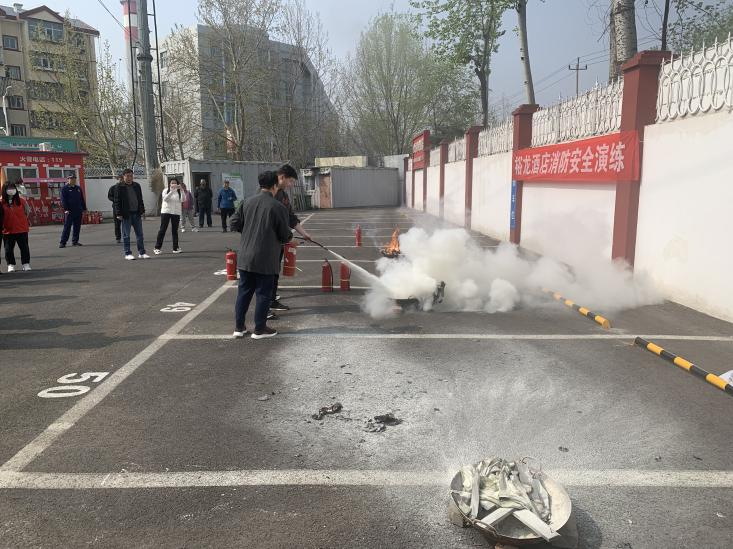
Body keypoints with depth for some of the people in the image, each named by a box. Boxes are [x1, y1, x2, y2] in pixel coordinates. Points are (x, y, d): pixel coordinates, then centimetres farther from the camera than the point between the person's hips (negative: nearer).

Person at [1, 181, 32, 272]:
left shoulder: (21, 200, -1)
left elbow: (27, 211, 11)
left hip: (22, 229, 1)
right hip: (7, 230, -1)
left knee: (24, 247, 6)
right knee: (8, 249, 7)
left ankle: (26, 264, 16)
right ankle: (11, 265, 19)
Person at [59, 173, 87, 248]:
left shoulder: (78, 188, 15)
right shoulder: (65, 189, -1)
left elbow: (82, 199, 18)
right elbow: (63, 200, -7)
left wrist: (84, 208, 13)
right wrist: (66, 209, -16)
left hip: (78, 211, 5)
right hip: (69, 211, -5)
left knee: (77, 227, 8)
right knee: (67, 227, -6)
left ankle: (75, 241, 17)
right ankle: (62, 242, -3)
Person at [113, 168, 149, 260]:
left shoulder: (137, 186, 11)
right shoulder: (119, 187, -4)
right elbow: (117, 201, -6)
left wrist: (142, 211, 10)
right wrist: (119, 214, -12)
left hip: (136, 213, 5)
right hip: (126, 214, -5)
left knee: (139, 234, 7)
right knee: (126, 235, 2)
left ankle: (141, 253, 12)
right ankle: (128, 254, 8)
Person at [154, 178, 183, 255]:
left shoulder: (179, 192, 6)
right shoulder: (166, 190, 3)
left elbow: (182, 200, -11)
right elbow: (165, 198, -15)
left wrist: (181, 190, -22)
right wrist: (172, 191, -25)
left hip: (176, 213, 2)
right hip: (166, 212, -2)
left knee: (175, 230, 5)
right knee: (162, 230, -3)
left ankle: (175, 248, 11)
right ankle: (157, 248, 1)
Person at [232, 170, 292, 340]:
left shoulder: (247, 203, 3)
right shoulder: (278, 207, -11)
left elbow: (235, 224, 8)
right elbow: (285, 236, -7)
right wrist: (288, 237, 15)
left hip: (245, 257, 5)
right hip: (266, 259, -5)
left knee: (244, 291, 14)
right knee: (263, 293, 7)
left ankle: (239, 327, 21)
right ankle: (259, 329, 15)